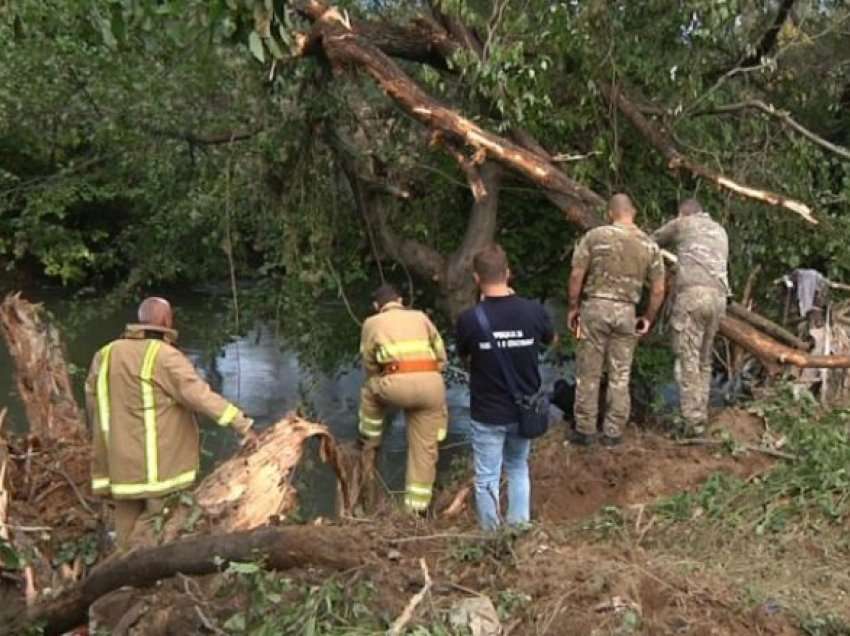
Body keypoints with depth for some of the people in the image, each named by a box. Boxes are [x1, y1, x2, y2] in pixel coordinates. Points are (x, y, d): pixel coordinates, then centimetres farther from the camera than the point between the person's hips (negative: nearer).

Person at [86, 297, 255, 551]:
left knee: (128, 534, 15)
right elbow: (200, 395, -22)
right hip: (161, 465, -6)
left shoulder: (106, 354, 6)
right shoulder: (166, 357, -15)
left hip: (122, 463, 6)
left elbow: (92, 399, 15)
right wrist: (242, 423, -23)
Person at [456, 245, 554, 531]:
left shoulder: (469, 319, -20)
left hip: (487, 413, -3)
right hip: (524, 410, 3)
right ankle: (520, 528, 30)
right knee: (518, 468, 25)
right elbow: (551, 340, 10)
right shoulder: (534, 311, -13)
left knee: (487, 479, 11)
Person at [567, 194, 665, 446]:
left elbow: (576, 275, -7)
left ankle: (585, 430, 12)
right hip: (626, 312, 2)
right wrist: (648, 318, 15)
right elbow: (658, 289, 3)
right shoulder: (649, 245, 2)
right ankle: (613, 432, 15)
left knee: (588, 373, 7)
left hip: (594, 307, -2)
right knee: (620, 375, 11)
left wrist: (572, 307, 4)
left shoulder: (595, 236, -5)